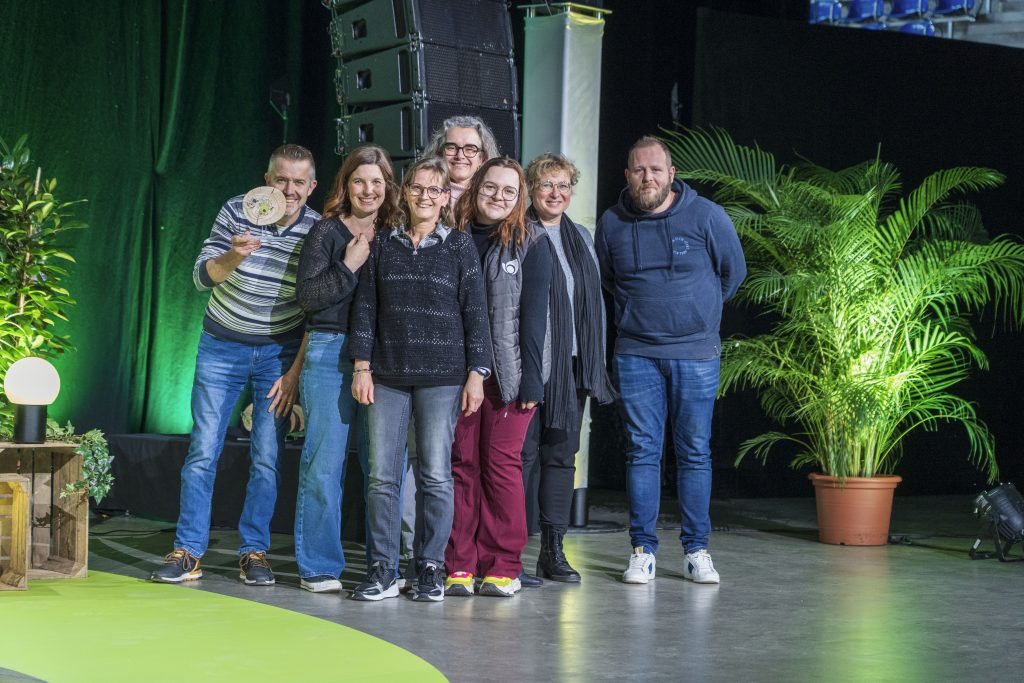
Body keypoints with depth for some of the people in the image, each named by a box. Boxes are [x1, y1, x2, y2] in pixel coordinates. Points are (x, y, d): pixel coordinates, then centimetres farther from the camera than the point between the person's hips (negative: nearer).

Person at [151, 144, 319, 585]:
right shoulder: (236, 212, -10)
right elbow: (202, 277, -13)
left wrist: (295, 372, -7)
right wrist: (234, 257, -34)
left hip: (280, 353, 0)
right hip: (222, 346, 0)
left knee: (267, 458, 0)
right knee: (203, 451, -1)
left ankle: (254, 553, 9)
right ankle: (188, 553, 5)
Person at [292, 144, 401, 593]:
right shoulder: (326, 232, 4)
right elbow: (307, 295, -4)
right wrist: (350, 267, -10)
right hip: (330, 355, -3)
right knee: (324, 463, -2)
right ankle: (318, 568, 7)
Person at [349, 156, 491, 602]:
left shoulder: (459, 247, 3)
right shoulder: (384, 246, 10)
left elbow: (475, 312, 2)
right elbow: (366, 308, 10)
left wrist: (476, 373, -4)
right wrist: (362, 367, 2)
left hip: (442, 377, -2)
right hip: (388, 377, 2)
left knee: (435, 476, 0)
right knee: (382, 476, 0)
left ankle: (430, 569, 9)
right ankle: (382, 569, 7)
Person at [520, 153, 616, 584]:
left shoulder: (581, 238, 16)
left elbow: (595, 303, 19)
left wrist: (595, 362, 12)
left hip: (571, 364, 6)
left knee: (562, 454, 7)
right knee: (521, 454, -5)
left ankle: (553, 549, 13)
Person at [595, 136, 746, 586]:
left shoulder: (707, 216, -3)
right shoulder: (611, 224, 3)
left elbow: (733, 272, 11)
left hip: (697, 352, -1)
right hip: (636, 354, 1)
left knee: (695, 452, 3)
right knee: (642, 450, 2)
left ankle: (696, 549, 11)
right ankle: (643, 549, 9)